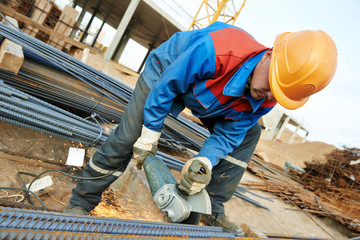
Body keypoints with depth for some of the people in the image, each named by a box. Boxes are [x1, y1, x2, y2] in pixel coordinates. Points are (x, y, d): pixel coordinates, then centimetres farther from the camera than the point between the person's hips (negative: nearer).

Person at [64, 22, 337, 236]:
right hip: (168, 71, -4)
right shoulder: (215, 51, -43)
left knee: (248, 133, -4)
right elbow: (166, 86, -30)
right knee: (128, 138, -13)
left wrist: (204, 161, -34)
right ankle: (81, 202, 10)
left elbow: (228, 134, -15)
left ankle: (213, 210, 2)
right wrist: (149, 136, -21)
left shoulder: (266, 100, -23)